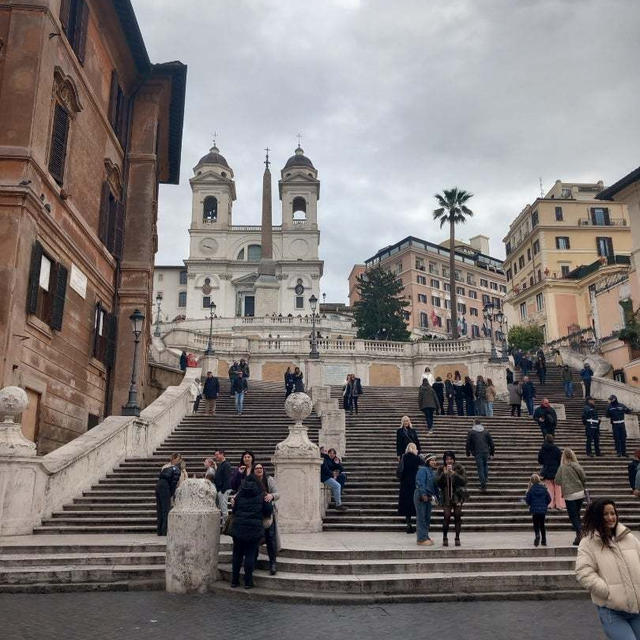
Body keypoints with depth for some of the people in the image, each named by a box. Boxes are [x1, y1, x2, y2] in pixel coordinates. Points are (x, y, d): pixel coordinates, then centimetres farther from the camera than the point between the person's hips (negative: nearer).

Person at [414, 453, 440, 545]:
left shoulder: (433, 472, 16)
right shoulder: (423, 470, -11)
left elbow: (435, 486, 19)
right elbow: (420, 483, -20)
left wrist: (437, 496, 12)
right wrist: (423, 494, -25)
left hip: (429, 498, 9)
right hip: (421, 497, -9)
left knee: (427, 518, 13)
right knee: (421, 518, -5)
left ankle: (425, 537, 21)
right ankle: (421, 539, -2)